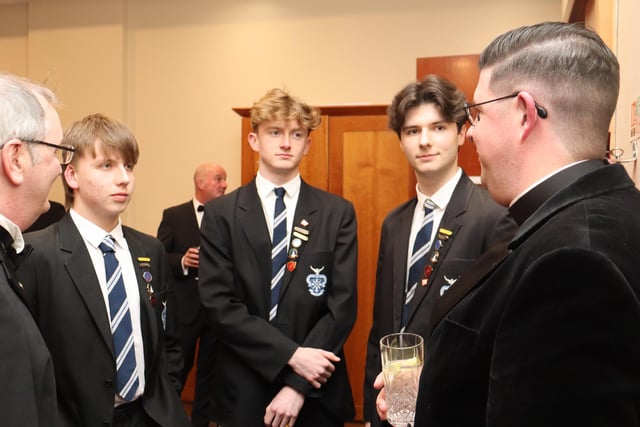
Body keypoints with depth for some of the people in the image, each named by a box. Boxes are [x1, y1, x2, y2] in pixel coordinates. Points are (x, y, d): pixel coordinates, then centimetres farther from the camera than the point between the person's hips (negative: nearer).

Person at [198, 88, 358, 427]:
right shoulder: (220, 214, -2)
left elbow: (342, 305, -6)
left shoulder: (338, 213, -1)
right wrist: (291, 355, -16)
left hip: (317, 395, 1)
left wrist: (298, 386, -13)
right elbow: (219, 303, -9)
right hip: (243, 391, 0)